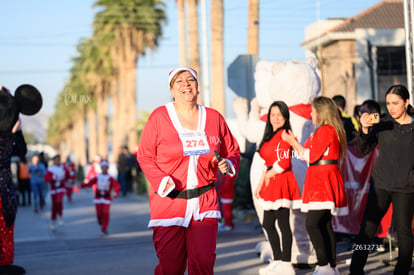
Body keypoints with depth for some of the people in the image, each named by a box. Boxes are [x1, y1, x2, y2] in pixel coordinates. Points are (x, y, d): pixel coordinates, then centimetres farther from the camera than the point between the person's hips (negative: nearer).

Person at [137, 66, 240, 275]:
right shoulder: (159, 117, -1)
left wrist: (228, 164, -4)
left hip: (205, 202, 2)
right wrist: (161, 180, -13)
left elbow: (232, 151, 19)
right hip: (169, 201, -2)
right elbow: (145, 156, 2)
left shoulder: (214, 118, 8)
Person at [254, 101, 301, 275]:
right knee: (268, 223, 13)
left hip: (282, 182, -10)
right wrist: (260, 184, 18)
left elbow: (284, 162, -17)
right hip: (271, 184, 10)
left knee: (283, 223, -6)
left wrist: (270, 174, -4)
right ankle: (277, 261, 22)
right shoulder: (270, 136, 18)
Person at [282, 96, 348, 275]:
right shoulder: (332, 130, 21)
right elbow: (307, 154, 22)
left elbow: (311, 156, -16)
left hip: (323, 181, -11)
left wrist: (292, 141, -7)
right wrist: (294, 142, 22)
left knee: (312, 224, -18)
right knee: (325, 225, 11)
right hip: (321, 181, 11)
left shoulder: (325, 130, -12)